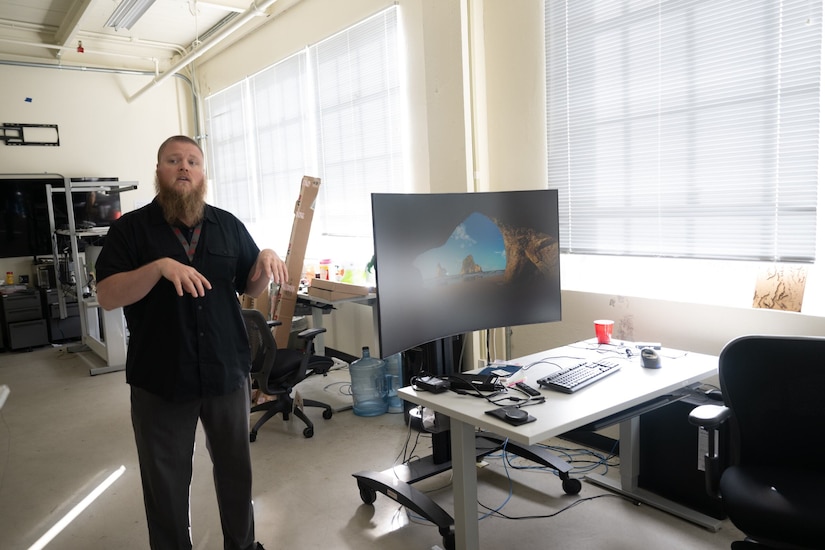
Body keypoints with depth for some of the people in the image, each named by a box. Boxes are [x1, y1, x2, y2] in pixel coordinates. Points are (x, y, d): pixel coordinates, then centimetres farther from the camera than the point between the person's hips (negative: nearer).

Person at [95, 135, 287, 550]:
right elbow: (107, 297, -11)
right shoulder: (130, 228, -3)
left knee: (236, 468, 17)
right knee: (166, 480, 13)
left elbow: (250, 288, 9)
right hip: (160, 379, -2)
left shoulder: (228, 225, 5)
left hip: (227, 372, 3)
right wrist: (160, 266, -26)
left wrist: (264, 260, -12)